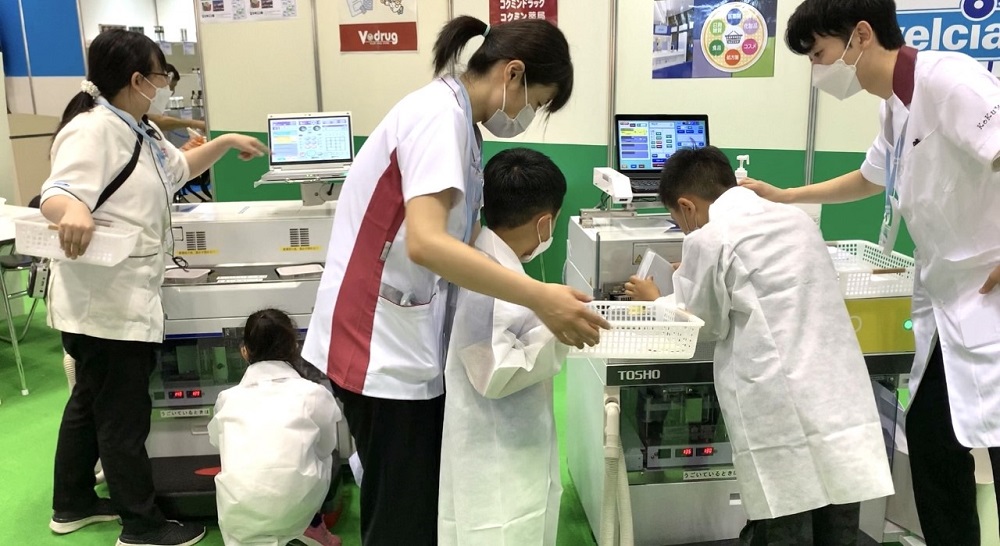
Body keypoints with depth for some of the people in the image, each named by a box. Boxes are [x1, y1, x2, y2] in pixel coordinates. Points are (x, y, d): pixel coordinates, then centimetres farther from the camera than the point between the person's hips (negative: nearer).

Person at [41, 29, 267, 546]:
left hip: (121, 298, 11)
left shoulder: (140, 131, 13)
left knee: (91, 401, 22)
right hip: (103, 302, -11)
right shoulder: (94, 129, -19)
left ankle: (72, 503, 39)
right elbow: (57, 193, -32)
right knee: (124, 414, 1)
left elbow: (178, 168, 32)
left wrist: (226, 142, 26)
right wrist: (73, 211, -54)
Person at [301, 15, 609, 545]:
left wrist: (531, 298, 10)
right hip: (383, 345, -10)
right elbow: (425, 242, -32)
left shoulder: (454, 116, 12)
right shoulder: (440, 113, -18)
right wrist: (538, 298, -34)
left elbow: (456, 236, 14)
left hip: (399, 338, 10)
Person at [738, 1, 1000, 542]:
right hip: (947, 306, 9)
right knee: (930, 440, 17)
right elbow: (869, 179, 29)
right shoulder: (895, 107, 11)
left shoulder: (947, 80, -18)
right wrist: (784, 197, 28)